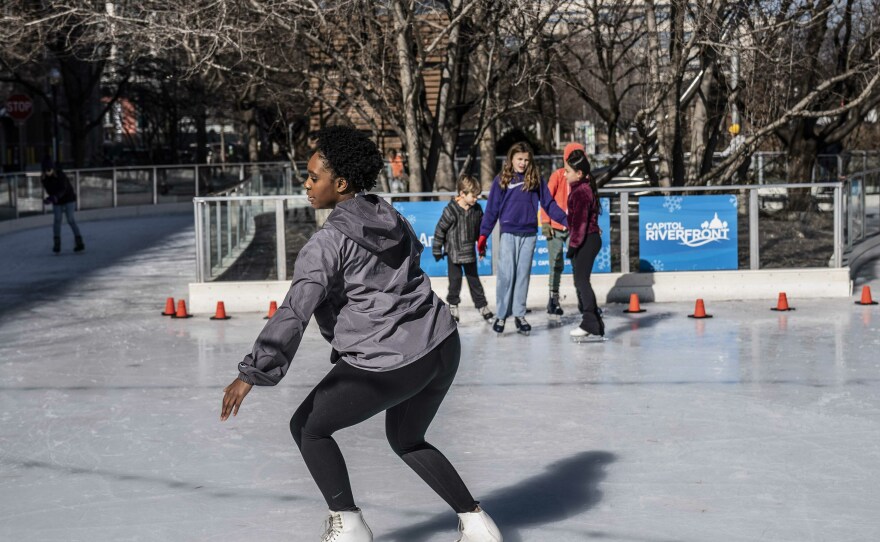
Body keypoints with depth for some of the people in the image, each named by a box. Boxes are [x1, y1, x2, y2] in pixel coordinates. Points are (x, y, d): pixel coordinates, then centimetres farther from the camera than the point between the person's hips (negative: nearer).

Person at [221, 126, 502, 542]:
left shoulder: (329, 242, -13)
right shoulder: (389, 216, 8)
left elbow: (294, 313, -20)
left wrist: (252, 374, -22)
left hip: (388, 364, -8)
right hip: (443, 348, 8)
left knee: (308, 427, 12)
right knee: (406, 439, 29)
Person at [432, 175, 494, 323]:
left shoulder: (477, 209, -4)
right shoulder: (451, 210, -19)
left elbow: (480, 228, 11)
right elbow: (440, 229, -12)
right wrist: (437, 250, -7)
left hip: (470, 252, 4)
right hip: (453, 252, -4)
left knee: (474, 279, 10)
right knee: (455, 280, 4)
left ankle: (482, 306, 16)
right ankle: (453, 305, 18)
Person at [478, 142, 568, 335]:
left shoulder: (536, 179, 7)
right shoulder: (501, 180, 3)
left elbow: (549, 204, 6)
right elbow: (492, 209, 2)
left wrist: (566, 221, -5)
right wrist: (483, 234, -3)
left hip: (529, 233, 2)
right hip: (509, 233, -2)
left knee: (523, 274, 6)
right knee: (506, 274, -4)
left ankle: (519, 314, 12)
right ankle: (501, 315, 3)